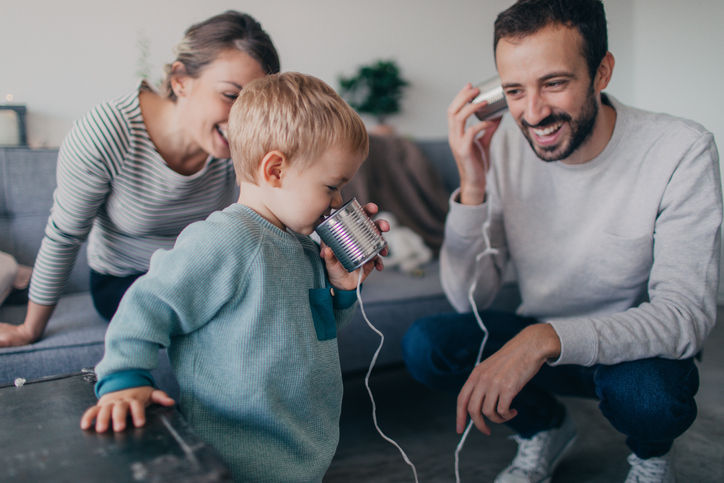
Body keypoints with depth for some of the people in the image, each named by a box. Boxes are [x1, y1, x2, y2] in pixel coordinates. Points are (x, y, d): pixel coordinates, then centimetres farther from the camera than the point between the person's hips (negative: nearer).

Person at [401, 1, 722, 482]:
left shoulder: (681, 151, -21)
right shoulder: (502, 144, -13)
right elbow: (470, 298, -13)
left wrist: (546, 338, -41)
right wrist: (473, 186, -29)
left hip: (633, 349, -2)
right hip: (539, 340, 3)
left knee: (641, 388, -35)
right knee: (424, 344, -19)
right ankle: (544, 426, 10)